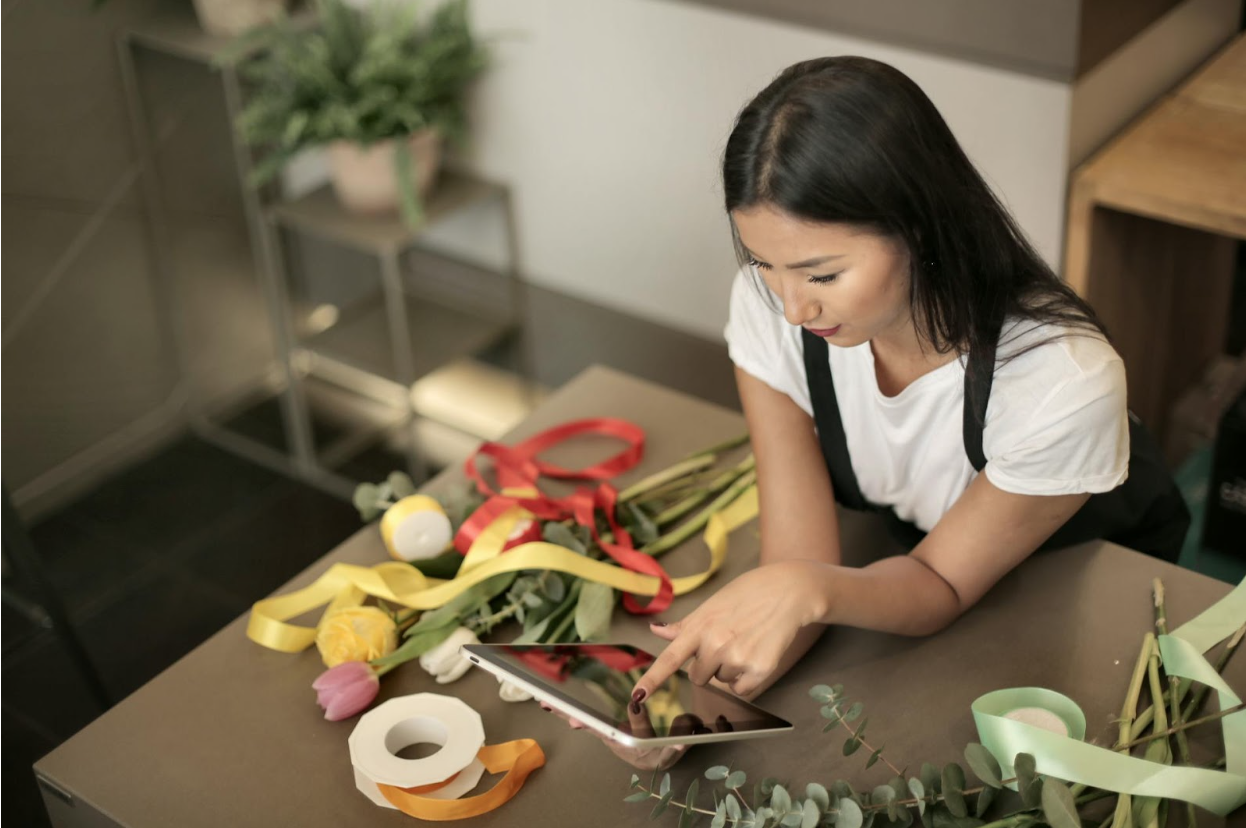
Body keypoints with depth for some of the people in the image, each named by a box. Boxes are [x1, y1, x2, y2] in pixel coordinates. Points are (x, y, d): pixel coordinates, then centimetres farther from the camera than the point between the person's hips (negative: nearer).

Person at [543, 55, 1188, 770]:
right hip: (904, 546, 3)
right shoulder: (770, 305, -26)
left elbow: (944, 587, -24)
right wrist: (693, 693, -44)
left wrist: (807, 591, -46)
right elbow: (802, 562, -24)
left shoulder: (1063, 380, -37)